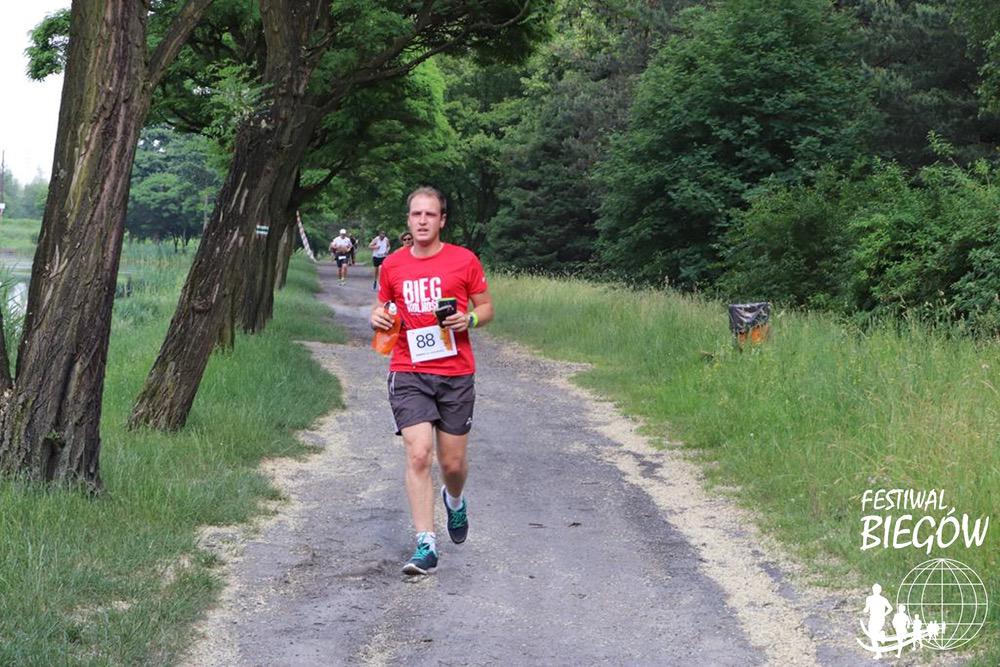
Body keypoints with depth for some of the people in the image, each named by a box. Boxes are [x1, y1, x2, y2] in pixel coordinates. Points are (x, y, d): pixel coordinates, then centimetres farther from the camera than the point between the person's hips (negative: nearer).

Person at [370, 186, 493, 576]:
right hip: (408, 373, 0)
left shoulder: (464, 260, 1)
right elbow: (382, 307, 21)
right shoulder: (392, 265, 7)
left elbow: (486, 308, 9)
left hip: (456, 373, 0)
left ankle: (454, 500, 44)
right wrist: (377, 318, -2)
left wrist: (469, 319, -12)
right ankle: (426, 545, -9)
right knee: (418, 455, -13)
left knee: (452, 462, 7)